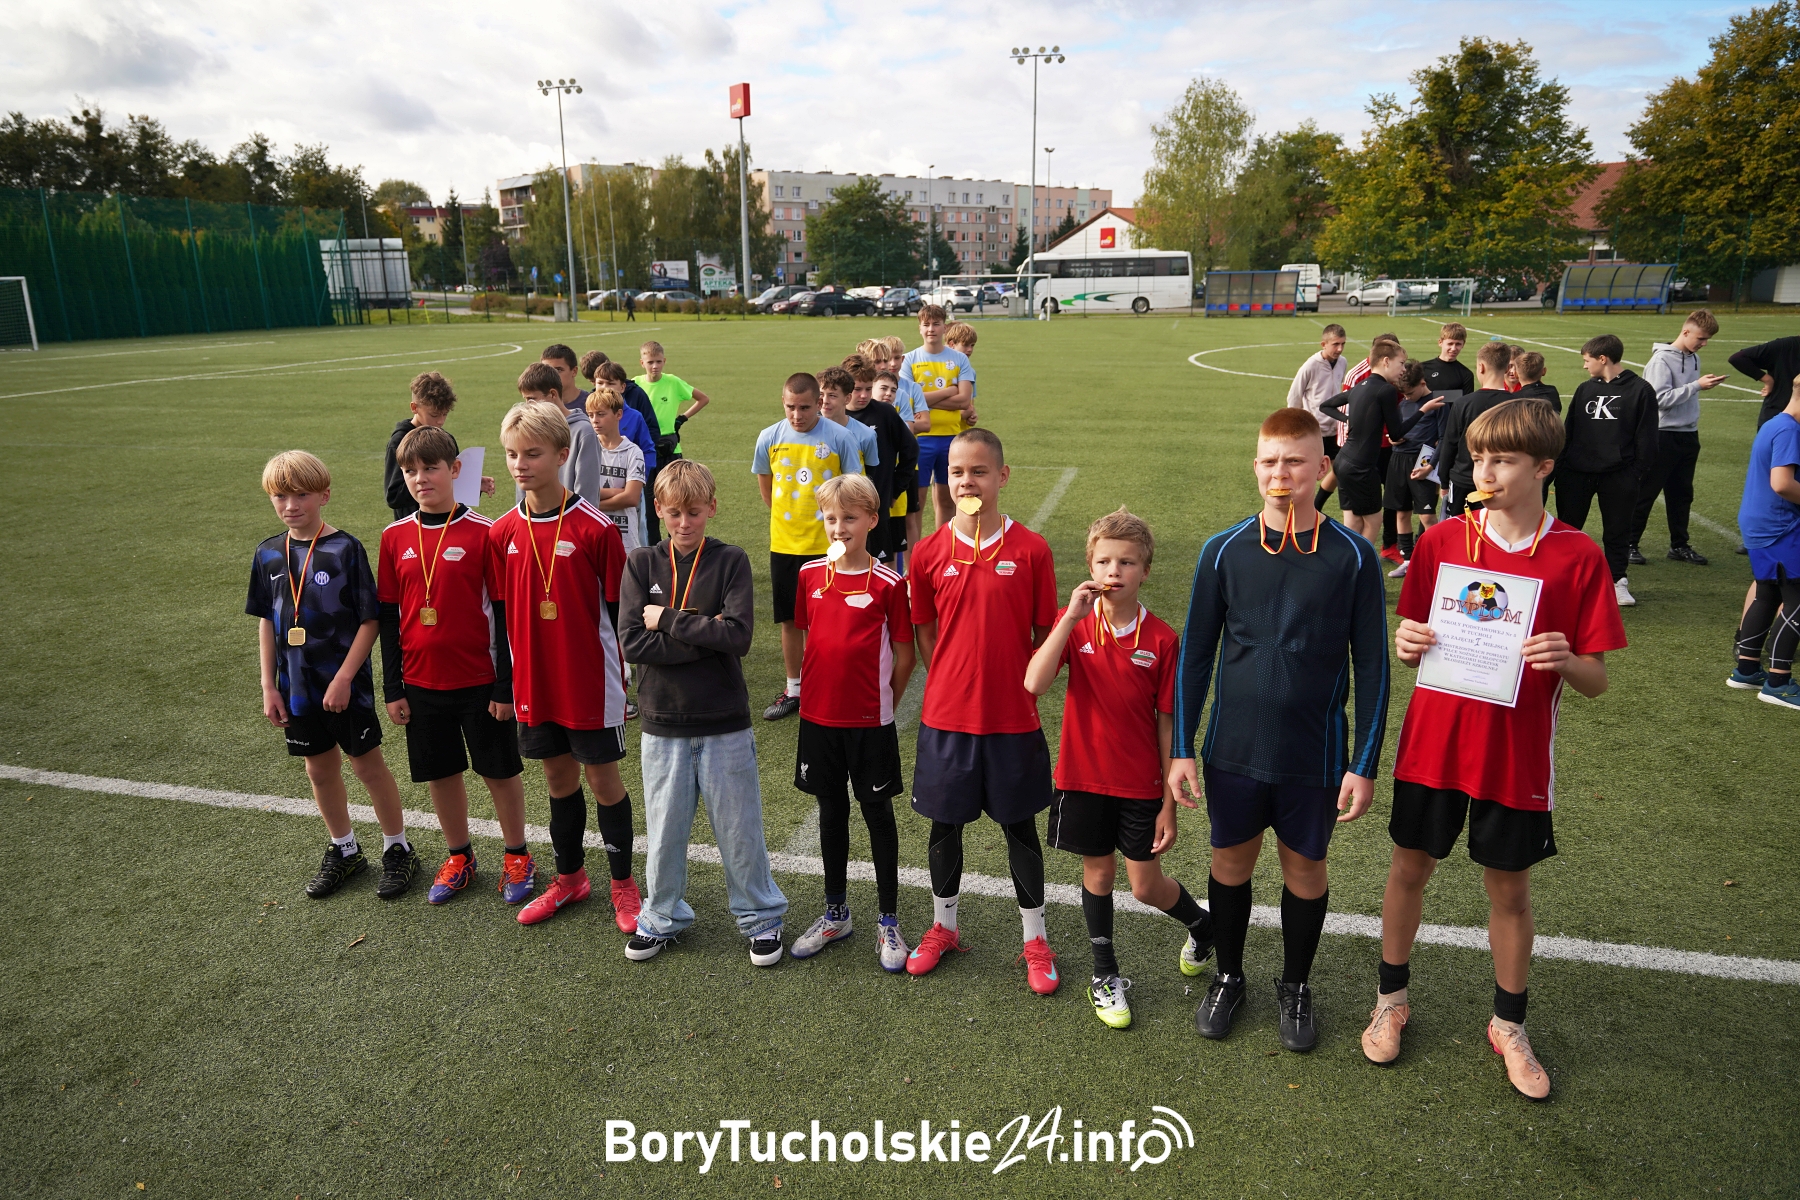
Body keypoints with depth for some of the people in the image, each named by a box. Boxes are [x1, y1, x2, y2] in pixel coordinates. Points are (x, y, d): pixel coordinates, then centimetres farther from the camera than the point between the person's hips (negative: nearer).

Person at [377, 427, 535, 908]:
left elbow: (503, 612, -7)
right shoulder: (395, 537, 2)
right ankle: (458, 856, 34)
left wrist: (506, 684, -8)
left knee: (500, 771, 9)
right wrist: (392, 688, 5)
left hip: (480, 681, -3)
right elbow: (388, 616, 7)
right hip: (421, 682, 4)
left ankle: (517, 855, 27)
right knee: (440, 773, 15)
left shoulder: (483, 533, -10)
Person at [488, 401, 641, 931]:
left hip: (591, 682, -4)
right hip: (534, 683, 4)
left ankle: (623, 883, 24)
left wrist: (627, 678, -6)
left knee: (602, 777, 7)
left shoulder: (595, 527, -13)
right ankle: (569, 878, 34)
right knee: (558, 777, 17)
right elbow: (502, 613, 8)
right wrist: (502, 683, 10)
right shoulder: (503, 533, 2)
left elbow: (620, 609, -8)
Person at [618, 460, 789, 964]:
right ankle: (662, 917, 34)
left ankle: (761, 916, 28)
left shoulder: (731, 561, -4)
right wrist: (704, 636, -15)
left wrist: (668, 620, -14)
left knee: (739, 828, 9)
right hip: (662, 723, 2)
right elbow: (634, 643, -11)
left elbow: (738, 637, -17)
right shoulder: (641, 563, 1)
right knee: (664, 828, 13)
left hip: (725, 723, -1)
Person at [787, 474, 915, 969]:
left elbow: (904, 655, -4)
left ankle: (889, 921, 23)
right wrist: (819, 690, 9)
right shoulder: (810, 574, 2)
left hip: (870, 722, -4)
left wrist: (882, 703, 1)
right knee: (831, 812, 16)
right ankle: (836, 913, 32)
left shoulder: (888, 584, -10)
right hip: (819, 717, 4)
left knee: (878, 815, 8)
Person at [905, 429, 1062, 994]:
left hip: (1012, 718, -1)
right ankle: (943, 926, 37)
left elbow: (1045, 633, -1)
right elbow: (925, 632, 6)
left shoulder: (1031, 550, -7)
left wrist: (1021, 687, -5)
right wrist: (951, 685, 1)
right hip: (946, 715, 2)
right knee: (945, 823, 16)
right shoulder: (929, 553, -3)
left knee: (1020, 826, 12)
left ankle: (1035, 938, 30)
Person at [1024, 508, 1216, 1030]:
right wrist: (1072, 617, -28)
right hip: (1084, 777, 1)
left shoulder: (1162, 640, -11)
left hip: (1141, 785, -1)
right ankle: (1105, 975, 36)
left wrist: (1169, 804, -3)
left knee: (1146, 886, 8)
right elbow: (1034, 683, -23)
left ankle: (1204, 924, 42)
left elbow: (1167, 724, -6)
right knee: (1098, 873, 15)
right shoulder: (1073, 624, -7)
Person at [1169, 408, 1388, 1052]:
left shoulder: (1353, 557, -7)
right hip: (1233, 750, 1)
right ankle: (1228, 977, 37)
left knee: (1305, 868, 14)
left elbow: (1372, 667, -2)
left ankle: (1295, 985, 38)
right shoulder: (1223, 551, -4)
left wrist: (1364, 763, -4)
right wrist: (1182, 748, -1)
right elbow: (1195, 654, 1)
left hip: (1315, 753, -1)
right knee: (1231, 861, 14)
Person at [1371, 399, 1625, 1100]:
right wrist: (1406, 643, -17)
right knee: (1410, 866, 12)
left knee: (1510, 887, 13)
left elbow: (1596, 682, -5)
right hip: (1433, 744, 1)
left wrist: (1567, 661, -26)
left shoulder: (1578, 557, -7)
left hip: (1517, 757, -1)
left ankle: (1509, 1026, 35)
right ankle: (1391, 1001, 33)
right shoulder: (1442, 540, -3)